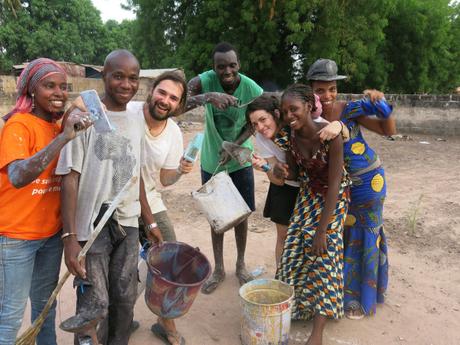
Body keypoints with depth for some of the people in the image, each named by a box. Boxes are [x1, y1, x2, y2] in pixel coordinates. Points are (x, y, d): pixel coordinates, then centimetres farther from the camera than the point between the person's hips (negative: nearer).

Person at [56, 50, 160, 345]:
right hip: (92, 225, -4)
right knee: (94, 305, 2)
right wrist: (70, 237, -15)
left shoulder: (137, 116, 5)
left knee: (125, 299, 14)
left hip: (128, 223, 5)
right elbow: (70, 178, -11)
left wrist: (150, 222, 14)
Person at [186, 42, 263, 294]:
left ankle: (241, 265, 32)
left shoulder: (253, 90, -20)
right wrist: (207, 97, -50)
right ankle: (218, 269, 28)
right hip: (211, 162, 0)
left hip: (240, 161, 0)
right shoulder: (204, 81, -21)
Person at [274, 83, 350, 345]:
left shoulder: (331, 135, -30)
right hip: (309, 193, 5)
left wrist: (322, 229, -25)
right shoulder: (288, 136, -14)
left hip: (334, 196, -5)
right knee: (296, 246, 0)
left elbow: (334, 185, -27)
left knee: (324, 250, -12)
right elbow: (295, 168, 3)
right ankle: (294, 303, 26)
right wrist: (284, 172, -21)